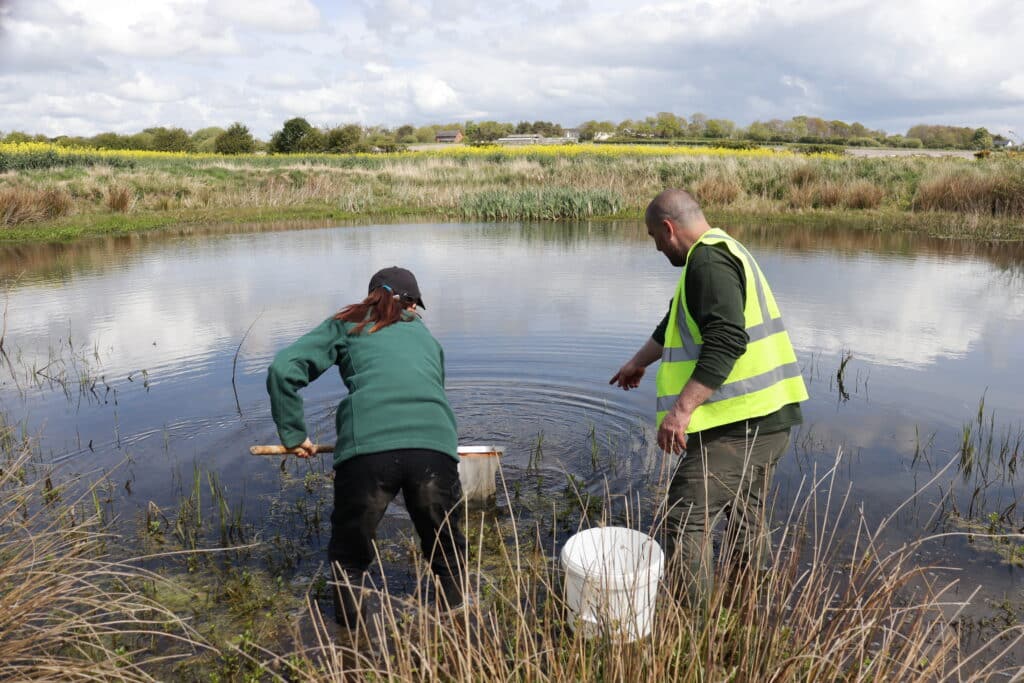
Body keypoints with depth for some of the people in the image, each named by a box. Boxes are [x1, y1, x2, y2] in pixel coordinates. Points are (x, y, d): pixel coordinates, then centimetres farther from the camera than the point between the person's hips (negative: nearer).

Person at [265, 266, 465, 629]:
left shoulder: (346, 326, 22)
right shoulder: (425, 335, 30)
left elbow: (283, 369, 11)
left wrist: (293, 433, 20)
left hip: (366, 449, -1)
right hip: (435, 446, 2)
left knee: (349, 558, 24)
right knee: (448, 556, 25)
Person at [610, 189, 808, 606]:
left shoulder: (708, 260, -14)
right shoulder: (724, 252, 21)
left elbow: (726, 341, -27)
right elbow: (675, 324, 32)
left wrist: (681, 408, -28)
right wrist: (638, 363, 43)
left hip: (739, 426, -11)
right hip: (766, 417, 11)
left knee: (686, 520, -6)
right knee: (745, 522, 21)